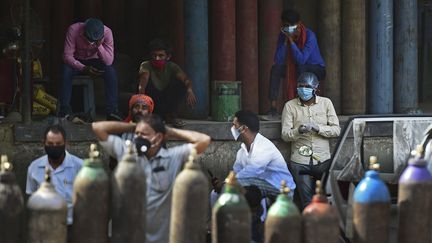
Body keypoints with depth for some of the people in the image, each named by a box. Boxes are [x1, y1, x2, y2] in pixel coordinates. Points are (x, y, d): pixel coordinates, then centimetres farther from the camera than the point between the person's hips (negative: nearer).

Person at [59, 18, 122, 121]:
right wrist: (83, 68, -38)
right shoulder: (74, 30, -27)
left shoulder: (107, 32, -24)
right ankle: (65, 109, -27)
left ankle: (112, 110, -25)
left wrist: (99, 46, -41)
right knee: (66, 70, -34)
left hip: (94, 61, 1)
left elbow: (109, 61, -25)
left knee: (111, 71, -29)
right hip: (76, 62, -1)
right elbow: (67, 55, -25)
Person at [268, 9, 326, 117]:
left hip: (317, 69, -5)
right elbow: (278, 60, -18)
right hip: (293, 69, 5)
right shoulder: (283, 35, -9)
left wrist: (291, 40, -34)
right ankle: (273, 106, -22)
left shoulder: (309, 36, -23)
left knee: (301, 68, -36)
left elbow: (301, 60, -33)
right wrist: (285, 40, -25)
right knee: (276, 68, -20)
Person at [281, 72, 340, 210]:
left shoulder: (326, 103, 6)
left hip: (323, 160, 1)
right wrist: (298, 131, -24)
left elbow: (336, 130, 1)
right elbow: (285, 135, -3)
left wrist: (318, 128, -16)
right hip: (300, 161, -1)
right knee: (308, 201, -3)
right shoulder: (290, 106, 2)